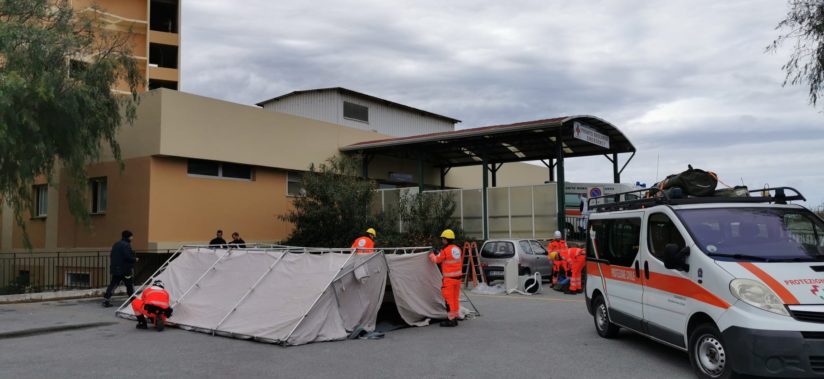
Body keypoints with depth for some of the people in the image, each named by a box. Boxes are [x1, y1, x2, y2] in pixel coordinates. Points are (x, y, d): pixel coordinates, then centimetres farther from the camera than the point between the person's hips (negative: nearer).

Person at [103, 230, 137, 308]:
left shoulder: (115, 245, 14)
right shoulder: (126, 245, -16)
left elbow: (112, 257, 17)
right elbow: (128, 257, -23)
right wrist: (135, 259, -6)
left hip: (115, 269, 8)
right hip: (124, 270, -8)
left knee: (113, 284, 7)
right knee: (130, 285, 4)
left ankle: (106, 300, 0)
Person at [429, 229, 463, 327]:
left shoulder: (445, 250, -15)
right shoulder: (458, 249, 6)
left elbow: (436, 260, -1)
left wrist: (431, 255, 17)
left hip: (449, 278, -7)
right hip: (457, 277, 7)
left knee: (449, 298, -2)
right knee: (455, 298, 13)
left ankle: (451, 319, 0)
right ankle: (455, 317, 19)